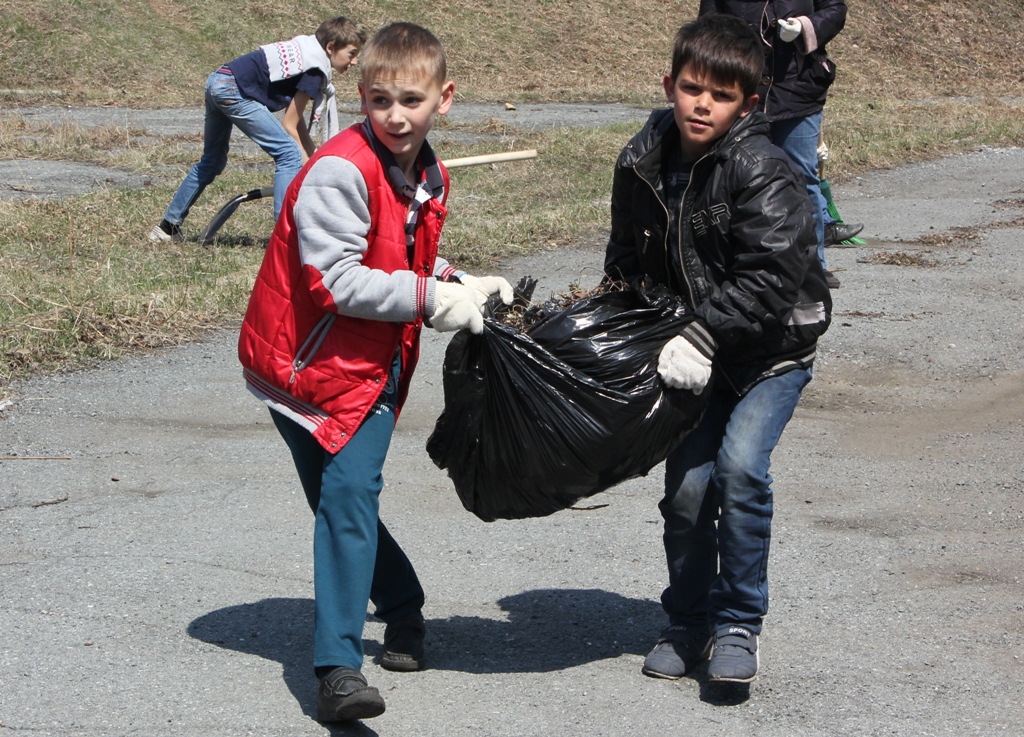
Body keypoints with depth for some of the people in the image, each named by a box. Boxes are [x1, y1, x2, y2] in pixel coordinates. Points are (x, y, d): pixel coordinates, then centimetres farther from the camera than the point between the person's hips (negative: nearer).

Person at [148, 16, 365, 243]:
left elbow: (295, 119, 18)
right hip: (234, 91, -10)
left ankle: (168, 226, 34)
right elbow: (289, 126, -6)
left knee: (212, 162, 26)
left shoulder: (306, 50, 17)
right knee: (289, 154, -7)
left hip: (217, 81, 10)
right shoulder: (316, 70, -10)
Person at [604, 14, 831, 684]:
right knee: (686, 484, 0)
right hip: (697, 353, 5)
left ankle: (739, 623, -5)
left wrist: (702, 340, -30)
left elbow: (770, 277, -27)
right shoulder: (642, 165, -2)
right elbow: (627, 265, 13)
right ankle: (688, 623, 21)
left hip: (773, 347, -5)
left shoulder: (764, 172, -20)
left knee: (740, 465, -21)